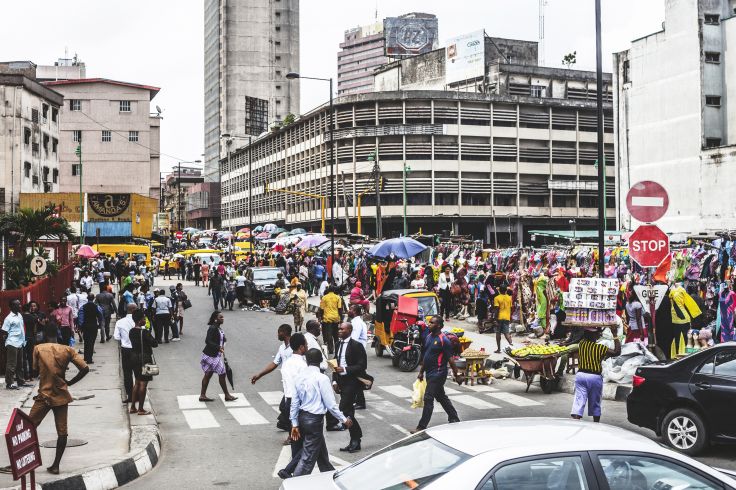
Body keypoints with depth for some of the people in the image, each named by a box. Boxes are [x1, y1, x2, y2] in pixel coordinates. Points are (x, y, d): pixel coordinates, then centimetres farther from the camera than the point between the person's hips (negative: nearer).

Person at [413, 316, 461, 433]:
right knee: (441, 397, 19)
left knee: (428, 399, -9)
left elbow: (450, 359, -13)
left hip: (438, 373, -9)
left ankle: (422, 426, -6)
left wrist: (457, 376, -9)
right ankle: (454, 419, 32)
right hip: (430, 373, 9)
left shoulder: (444, 340, -15)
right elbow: (424, 356, 17)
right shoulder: (428, 337, 9)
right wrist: (421, 372, 17)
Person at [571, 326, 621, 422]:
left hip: (581, 374, 2)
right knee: (595, 405, 14)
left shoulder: (581, 344, 0)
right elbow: (617, 352, -5)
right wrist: (615, 336, -3)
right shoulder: (600, 348, -11)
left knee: (578, 401, -2)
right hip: (595, 377, -2)